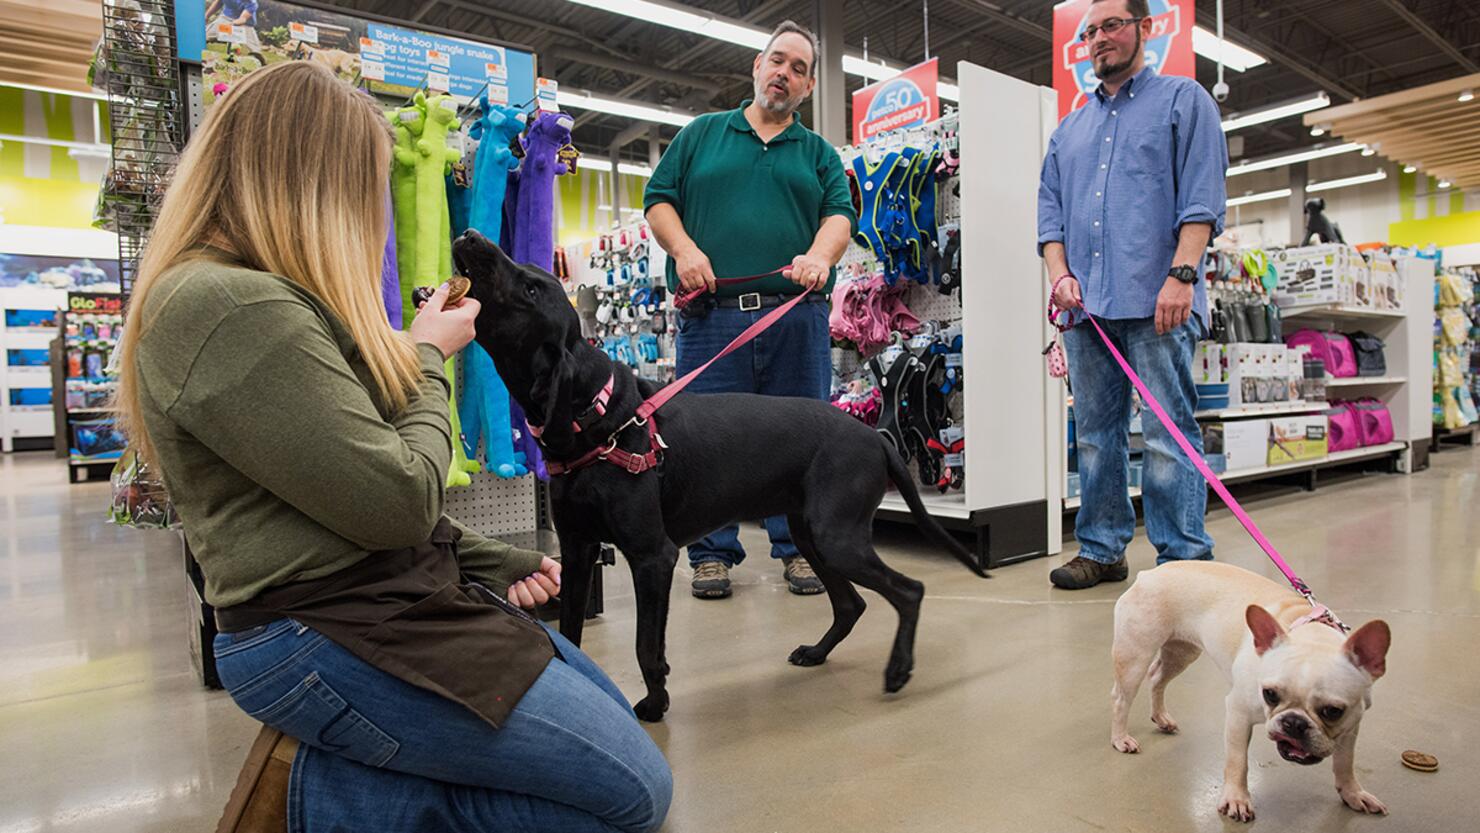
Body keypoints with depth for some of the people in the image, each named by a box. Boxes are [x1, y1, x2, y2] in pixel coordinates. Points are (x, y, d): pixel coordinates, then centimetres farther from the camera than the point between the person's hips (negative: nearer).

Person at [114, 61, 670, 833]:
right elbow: (398, 501, -22)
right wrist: (429, 359, -5)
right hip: (333, 642, -10)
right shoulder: (232, 309, -20)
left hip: (398, 594, 10)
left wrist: (489, 561, 9)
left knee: (611, 713, 18)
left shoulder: (273, 300, 14)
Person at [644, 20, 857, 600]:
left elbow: (839, 214, 6)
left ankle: (798, 547, 17)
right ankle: (712, 553, 14)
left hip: (798, 318, 1)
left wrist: (820, 256, -16)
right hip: (712, 315, -1)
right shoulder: (702, 134, 18)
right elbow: (659, 200, 12)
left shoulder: (820, 154, 20)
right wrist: (684, 250, -7)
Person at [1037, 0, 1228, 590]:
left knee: (1168, 435, -5)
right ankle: (1102, 550, 17)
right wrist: (1060, 273, 1)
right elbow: (1049, 209, 18)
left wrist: (1181, 274, -15)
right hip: (1087, 305, 5)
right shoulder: (1070, 128, 24)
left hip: (1156, 302, -5)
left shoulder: (1183, 100, 10)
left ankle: (1183, 558, 3)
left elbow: (1202, 198, -3)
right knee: (1095, 434, 8)